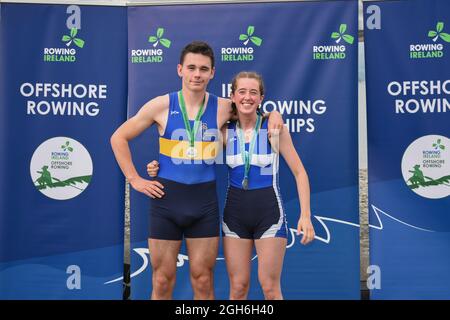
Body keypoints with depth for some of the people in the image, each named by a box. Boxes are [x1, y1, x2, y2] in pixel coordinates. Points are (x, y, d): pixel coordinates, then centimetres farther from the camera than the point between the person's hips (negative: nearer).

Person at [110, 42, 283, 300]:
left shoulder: (223, 107, -2)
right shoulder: (161, 106, -5)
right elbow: (119, 138, 4)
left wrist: (273, 113, -5)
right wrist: (135, 179, -2)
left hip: (205, 201, 1)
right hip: (166, 199, -1)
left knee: (203, 281, 10)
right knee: (163, 281, 9)